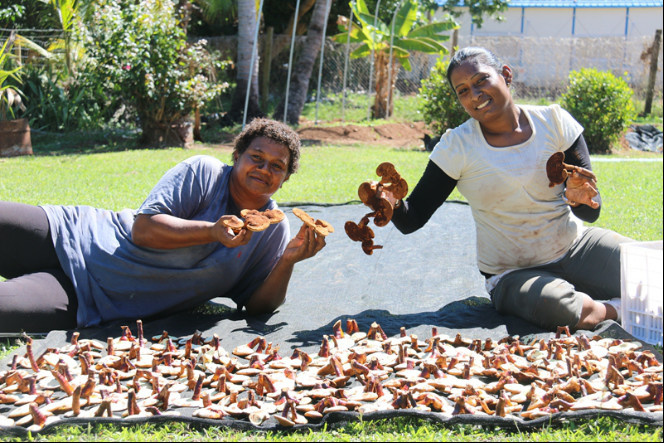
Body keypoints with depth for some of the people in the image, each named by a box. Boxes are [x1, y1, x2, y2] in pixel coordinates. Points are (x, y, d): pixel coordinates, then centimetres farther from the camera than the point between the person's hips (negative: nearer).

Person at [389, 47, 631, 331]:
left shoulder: (553, 121, -3)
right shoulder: (457, 146, -7)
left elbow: (591, 212, -1)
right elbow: (412, 219, -10)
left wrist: (577, 198, -25)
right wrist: (392, 205, -32)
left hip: (576, 246, 2)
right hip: (514, 274, -2)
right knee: (556, 307, -35)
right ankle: (616, 308, -6)